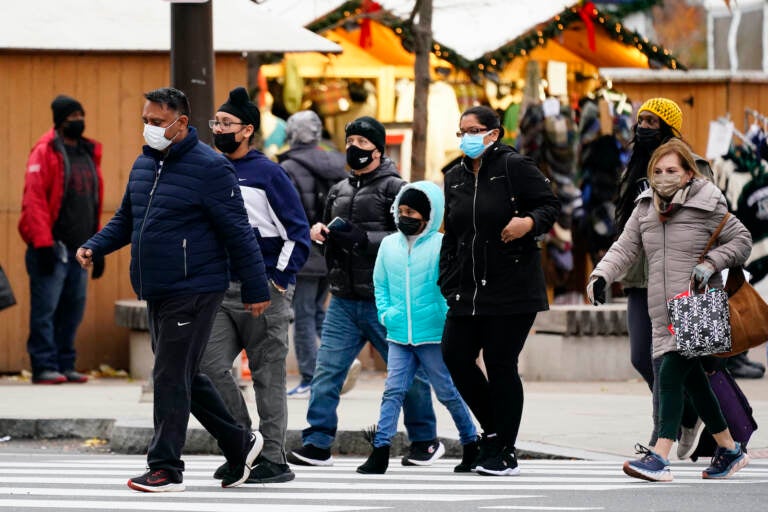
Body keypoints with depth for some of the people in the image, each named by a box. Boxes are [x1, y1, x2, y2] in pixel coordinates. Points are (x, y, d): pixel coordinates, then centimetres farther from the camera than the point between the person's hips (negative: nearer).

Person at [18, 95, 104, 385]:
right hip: (53, 248, -7)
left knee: (73, 311, 7)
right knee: (46, 309, -7)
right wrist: (43, 244, -17)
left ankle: (65, 365, 12)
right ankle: (44, 367, -6)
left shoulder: (89, 154, 17)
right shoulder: (45, 152, -4)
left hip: (80, 250, 7)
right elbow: (34, 199, -11)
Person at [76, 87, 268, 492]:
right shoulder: (143, 165, 12)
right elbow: (126, 218, 22)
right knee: (186, 378, 14)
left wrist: (255, 290, -10)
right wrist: (95, 246, 3)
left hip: (193, 292, -8)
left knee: (171, 378, -8)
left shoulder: (209, 168, -12)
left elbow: (238, 233, -11)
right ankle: (239, 444, 28)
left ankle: (165, 469, -3)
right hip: (156, 292, 8)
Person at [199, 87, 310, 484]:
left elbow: (298, 233, -5)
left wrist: (279, 280, -10)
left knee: (267, 376, 0)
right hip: (220, 291, 6)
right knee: (209, 365, -5)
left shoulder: (268, 174, -5)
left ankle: (273, 458, 6)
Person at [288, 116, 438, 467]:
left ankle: (425, 440, 21)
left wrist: (360, 238, -22)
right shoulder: (339, 191, 17)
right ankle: (317, 444, -4)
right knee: (327, 369, -5)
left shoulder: (394, 187, -4)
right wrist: (321, 232, 5)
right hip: (343, 302, 5)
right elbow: (328, 236, 28)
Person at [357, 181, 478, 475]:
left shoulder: (440, 245, -6)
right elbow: (380, 283, 19)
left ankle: (471, 444, 21)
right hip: (399, 336, 4)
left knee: (448, 392, 5)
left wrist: (449, 319, -12)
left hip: (433, 336, -4)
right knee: (393, 390, -4)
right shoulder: (389, 245, 9)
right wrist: (385, 312, 5)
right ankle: (380, 451, -5)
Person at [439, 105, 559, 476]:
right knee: (455, 356, 1)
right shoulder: (455, 178, 15)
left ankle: (503, 452, 6)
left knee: (500, 364, -4)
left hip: (512, 288, -7)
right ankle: (494, 429, 20)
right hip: (469, 290, 7)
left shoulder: (515, 167, -5)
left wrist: (530, 221, -25)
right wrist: (448, 284, 13)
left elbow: (550, 205, -5)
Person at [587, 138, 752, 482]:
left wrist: (710, 264, -12)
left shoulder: (707, 206, -3)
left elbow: (742, 240, 3)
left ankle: (659, 457, -25)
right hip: (663, 313, 6)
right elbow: (626, 247, 9)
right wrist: (601, 275, -8)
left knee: (670, 374, -18)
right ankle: (730, 450, 26)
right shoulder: (646, 208, 12)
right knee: (693, 382, 12)